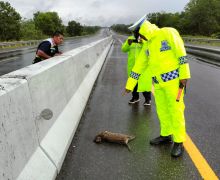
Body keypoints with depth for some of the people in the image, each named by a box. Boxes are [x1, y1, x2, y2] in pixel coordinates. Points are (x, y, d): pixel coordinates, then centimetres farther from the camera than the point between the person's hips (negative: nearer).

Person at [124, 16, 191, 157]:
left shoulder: (168, 33, -6)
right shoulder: (147, 46, 14)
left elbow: (181, 54, -12)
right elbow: (138, 66, 15)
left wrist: (184, 76, -17)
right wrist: (130, 85, 15)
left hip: (173, 79, -7)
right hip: (158, 82, 7)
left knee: (175, 110, -2)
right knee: (162, 110, 14)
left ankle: (179, 142, 9)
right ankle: (166, 135, 31)